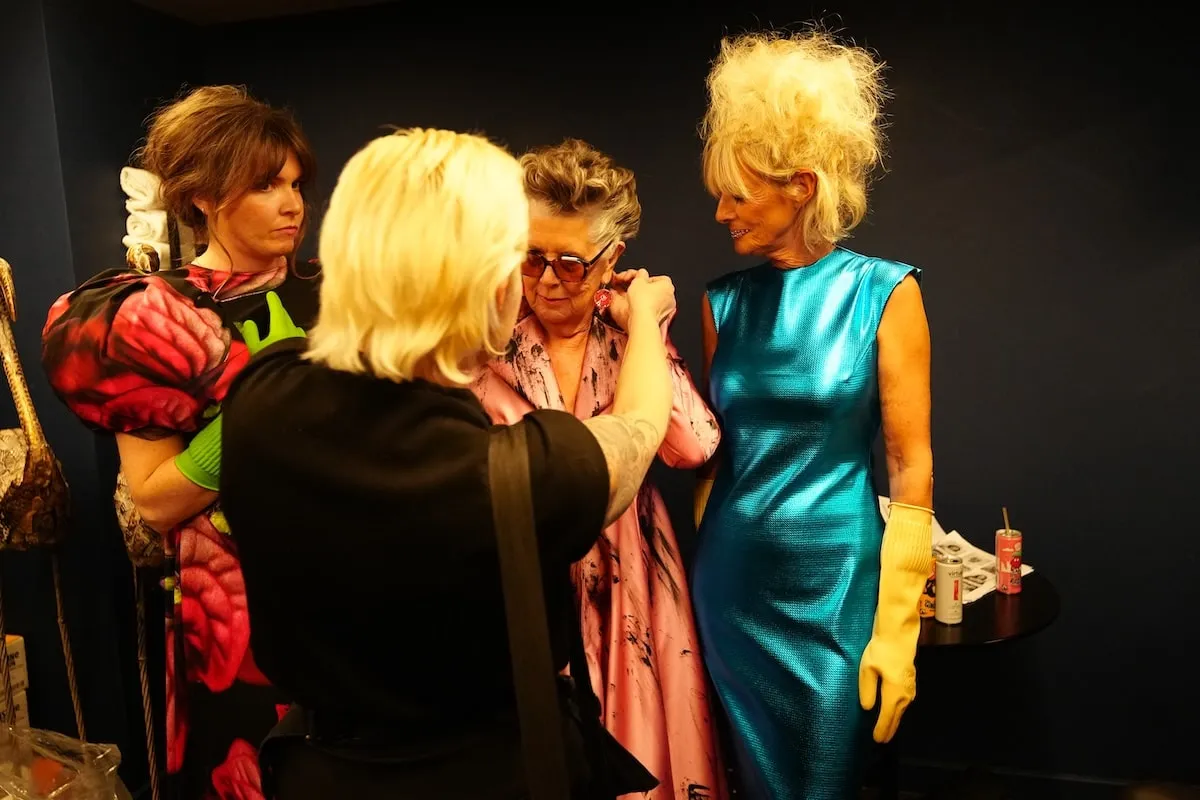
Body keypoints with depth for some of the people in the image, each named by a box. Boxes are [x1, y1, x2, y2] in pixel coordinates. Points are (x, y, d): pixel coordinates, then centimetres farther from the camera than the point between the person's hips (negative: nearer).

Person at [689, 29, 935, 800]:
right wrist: (698, 573, 13)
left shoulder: (882, 292, -9)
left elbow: (912, 469, -10)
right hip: (732, 583, 4)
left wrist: (895, 626, -12)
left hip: (835, 585, -3)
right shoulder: (726, 300, 2)